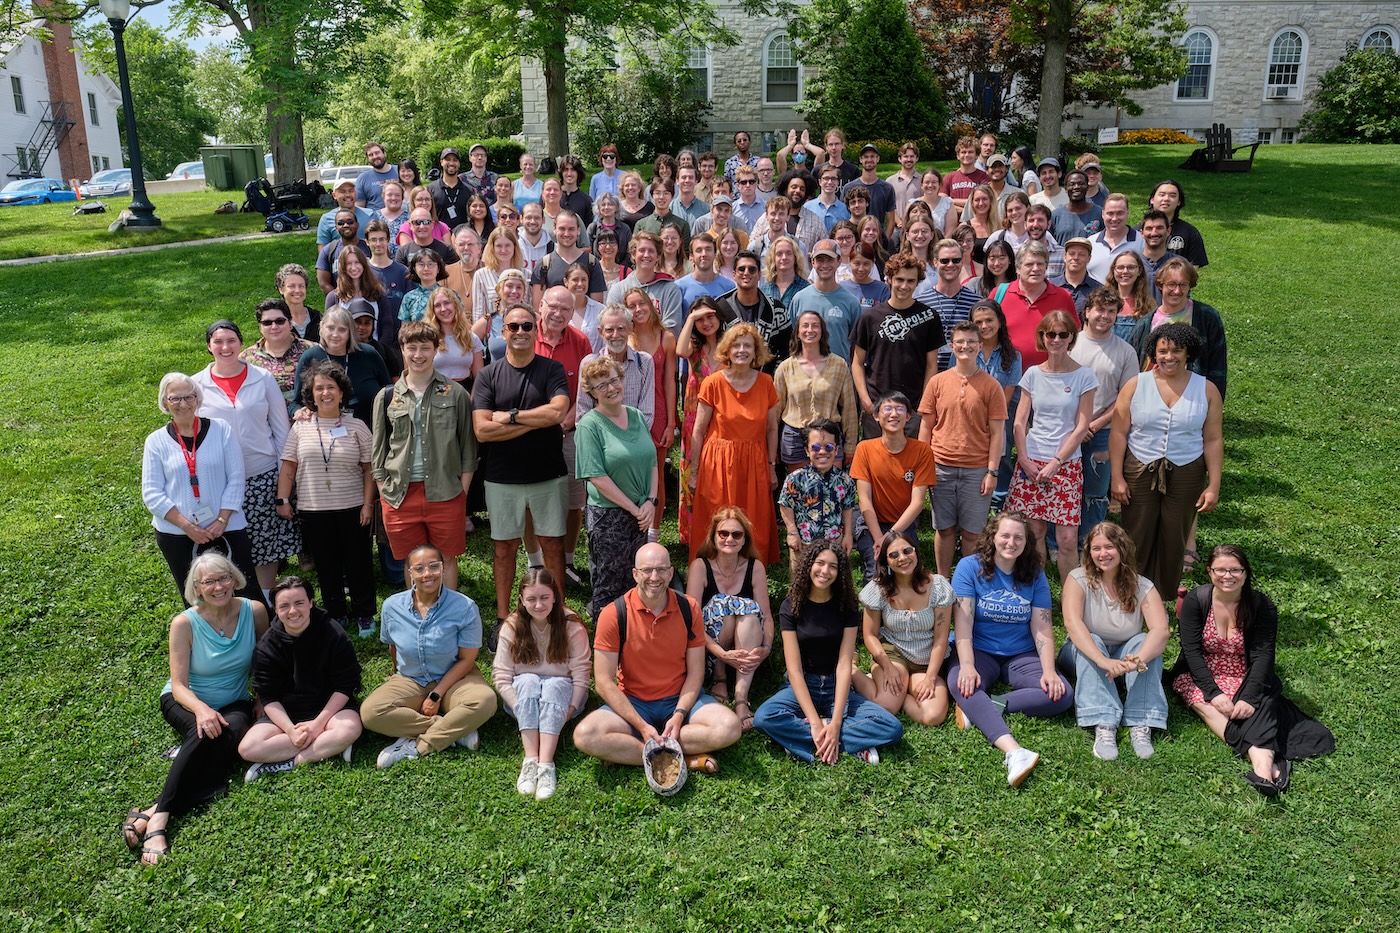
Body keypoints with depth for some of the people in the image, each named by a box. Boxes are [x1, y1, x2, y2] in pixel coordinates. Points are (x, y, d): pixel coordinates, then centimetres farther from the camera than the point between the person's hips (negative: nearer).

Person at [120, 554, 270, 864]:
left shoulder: (254, 611, -11)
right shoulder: (185, 623, -16)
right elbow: (179, 685, -17)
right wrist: (202, 709, -36)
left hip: (234, 703, 2)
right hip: (186, 702, -2)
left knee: (231, 732, -33)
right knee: (206, 734, -36)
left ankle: (156, 813, -37)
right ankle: (158, 820, -39)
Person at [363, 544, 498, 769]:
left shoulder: (464, 607, -16)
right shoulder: (392, 607, -8)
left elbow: (466, 659, -12)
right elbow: (394, 649, 10)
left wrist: (437, 695, -15)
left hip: (453, 679, -2)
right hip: (409, 681, 2)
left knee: (484, 700, -34)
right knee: (370, 712, -27)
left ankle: (416, 746, -21)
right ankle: (455, 731, -21)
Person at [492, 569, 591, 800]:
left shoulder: (571, 626, -9)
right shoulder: (512, 627, -6)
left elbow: (581, 673, -12)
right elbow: (501, 676, -9)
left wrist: (570, 708, -24)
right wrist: (521, 707, -23)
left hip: (560, 690, -1)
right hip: (523, 693, 1)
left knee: (553, 686, -34)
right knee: (528, 681, -31)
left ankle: (546, 764, -46)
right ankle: (530, 760, -42)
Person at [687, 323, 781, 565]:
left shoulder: (765, 382, 2)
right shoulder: (713, 383, -6)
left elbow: (772, 428, 9)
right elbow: (699, 431, -3)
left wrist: (772, 467, 8)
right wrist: (694, 472, -2)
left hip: (754, 463, 2)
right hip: (718, 463, -2)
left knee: (755, 528, 6)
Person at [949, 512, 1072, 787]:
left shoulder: (1034, 575, 3)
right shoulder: (970, 567, -5)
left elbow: (1042, 626, -1)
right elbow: (963, 621, -13)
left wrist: (1049, 672, -15)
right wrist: (967, 666, -25)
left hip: (1022, 655, 3)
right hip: (979, 651, -3)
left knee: (1062, 695, -22)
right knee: (960, 683, -36)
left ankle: (980, 708, -27)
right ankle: (1013, 750, -52)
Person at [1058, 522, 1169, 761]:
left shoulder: (1142, 587, -8)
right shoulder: (1078, 579, -12)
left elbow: (1161, 631, -23)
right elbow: (1072, 623, -29)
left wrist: (1138, 659, -45)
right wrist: (1103, 662, -45)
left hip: (1124, 655, 2)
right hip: (1085, 655, -1)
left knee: (1145, 643, -27)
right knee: (1091, 642, -33)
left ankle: (1142, 725, -36)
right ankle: (1103, 725, -44)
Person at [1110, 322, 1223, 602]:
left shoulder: (1206, 389, 1)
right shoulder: (1136, 385, -1)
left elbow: (1213, 440, 2)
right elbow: (1118, 434, -2)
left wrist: (1213, 486, -2)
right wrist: (1117, 478, -7)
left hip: (1186, 475, 1)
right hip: (1139, 473, -1)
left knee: (1174, 540, 7)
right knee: (1137, 538, 4)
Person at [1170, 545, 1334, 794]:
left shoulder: (1262, 606, -6)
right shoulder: (1195, 600, -7)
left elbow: (1263, 655, -14)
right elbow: (1192, 651, -12)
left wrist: (1249, 697, -29)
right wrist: (1214, 692, -25)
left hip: (1245, 680, 0)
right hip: (1202, 677, 0)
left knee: (1260, 702, -33)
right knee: (1207, 706, -33)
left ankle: (1262, 765, -53)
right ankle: (1267, 761, -45)